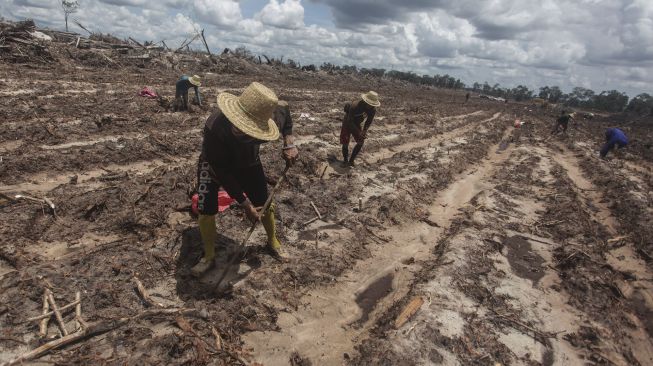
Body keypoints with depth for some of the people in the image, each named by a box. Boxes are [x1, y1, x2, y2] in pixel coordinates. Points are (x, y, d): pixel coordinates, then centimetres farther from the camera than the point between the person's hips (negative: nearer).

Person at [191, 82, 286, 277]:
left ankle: (273, 241, 29)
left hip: (247, 163, 3)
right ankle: (209, 257, 11)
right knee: (206, 210, -11)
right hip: (216, 165, -3)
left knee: (264, 202, 3)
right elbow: (222, 172, -33)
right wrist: (244, 204, -30)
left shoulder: (260, 120, -31)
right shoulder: (215, 128, -42)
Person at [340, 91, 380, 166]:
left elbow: (370, 120, -6)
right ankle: (345, 160, 20)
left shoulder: (373, 108, -22)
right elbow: (349, 122, -32)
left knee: (361, 142, -10)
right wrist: (358, 132, -37)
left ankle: (351, 160, 5)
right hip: (347, 123, -4)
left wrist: (365, 130, -22)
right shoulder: (355, 106, -39)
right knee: (345, 143, -7)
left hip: (356, 124, 5)